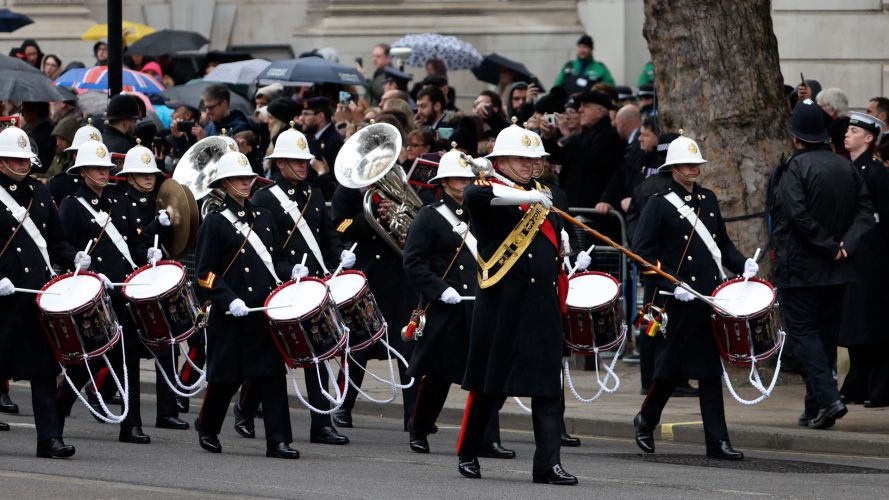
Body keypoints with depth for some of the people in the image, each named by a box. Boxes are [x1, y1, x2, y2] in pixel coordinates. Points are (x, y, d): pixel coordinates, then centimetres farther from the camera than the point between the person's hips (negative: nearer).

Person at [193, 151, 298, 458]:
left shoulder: (263, 217, 15)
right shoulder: (215, 222, -2)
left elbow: (276, 257, 20)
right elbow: (206, 272, -5)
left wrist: (288, 276, 0)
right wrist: (229, 300, -16)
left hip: (267, 309, 4)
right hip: (232, 315, -4)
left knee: (272, 374, -3)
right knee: (226, 376, 5)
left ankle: (278, 440, -5)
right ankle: (207, 427, 28)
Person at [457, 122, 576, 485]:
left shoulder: (543, 196, 18)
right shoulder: (489, 191, -3)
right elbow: (474, 196, -29)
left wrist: (560, 299, 23)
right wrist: (528, 197, -28)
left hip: (543, 304, 5)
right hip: (501, 303, -5)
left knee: (548, 386, -3)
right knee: (489, 383, 3)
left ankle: (549, 463, -6)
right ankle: (467, 453, 20)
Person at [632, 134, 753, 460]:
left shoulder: (708, 199, 15)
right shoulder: (659, 204, -5)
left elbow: (722, 242, 23)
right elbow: (641, 251, -9)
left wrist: (741, 265, 5)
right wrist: (671, 284, -17)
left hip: (711, 297, 5)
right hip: (678, 300, -5)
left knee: (711, 369, 3)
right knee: (671, 366, 0)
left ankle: (717, 441, 2)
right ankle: (646, 421, 25)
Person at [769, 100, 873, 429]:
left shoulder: (794, 168, -13)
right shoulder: (846, 167, 7)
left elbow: (797, 215, -22)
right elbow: (865, 211, 2)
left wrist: (829, 246, -14)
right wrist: (845, 246, -7)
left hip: (800, 267, -6)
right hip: (837, 270, 6)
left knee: (802, 331, -2)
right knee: (826, 334, 13)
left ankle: (828, 397, -18)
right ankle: (815, 408, 16)